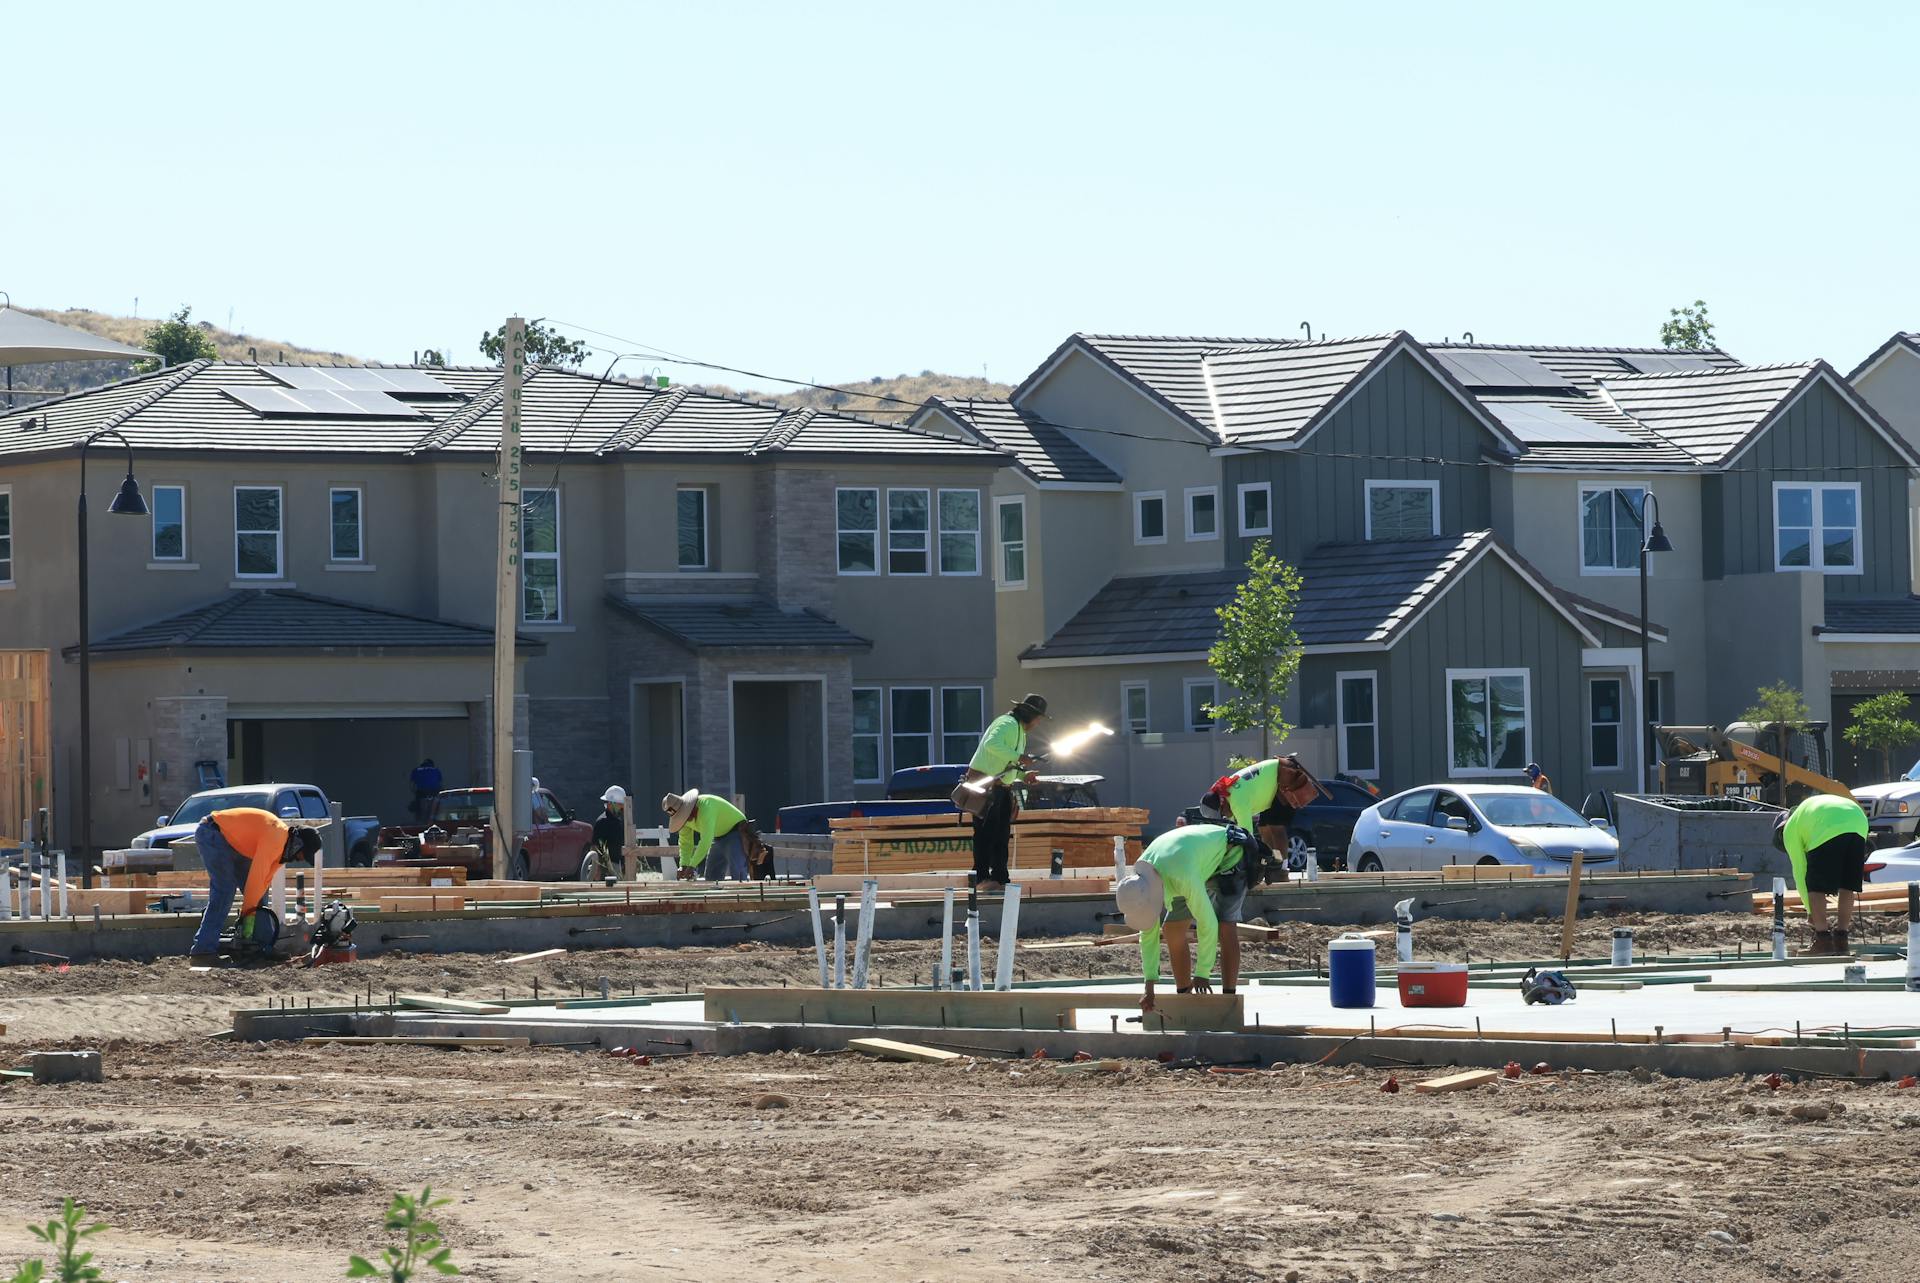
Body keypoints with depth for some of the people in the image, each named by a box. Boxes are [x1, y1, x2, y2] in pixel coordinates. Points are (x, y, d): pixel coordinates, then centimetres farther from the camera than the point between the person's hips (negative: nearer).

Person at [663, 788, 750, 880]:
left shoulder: (706, 805, -33)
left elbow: (706, 840, -39)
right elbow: (685, 843, 4)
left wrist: (692, 866, -40)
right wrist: (683, 865, -13)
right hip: (719, 837, 9)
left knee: (736, 873, -24)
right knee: (711, 875, 5)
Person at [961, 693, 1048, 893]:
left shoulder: (1020, 731, 22)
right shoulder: (1008, 724, -11)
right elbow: (992, 744, -30)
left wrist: (1023, 775, 10)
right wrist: (1018, 757, -29)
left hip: (1001, 787, 10)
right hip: (983, 784, -10)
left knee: (1002, 835, 8)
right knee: (986, 833, -11)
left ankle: (1000, 879, 9)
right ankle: (982, 878, -12)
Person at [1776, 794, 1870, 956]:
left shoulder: (1790, 829, 23)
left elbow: (1799, 871, 21)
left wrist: (1810, 910, 29)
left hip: (1829, 830, -6)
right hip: (1858, 822, 6)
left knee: (1816, 886, 5)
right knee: (1848, 885, 16)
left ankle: (1823, 940, 1)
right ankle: (1841, 940, 18)